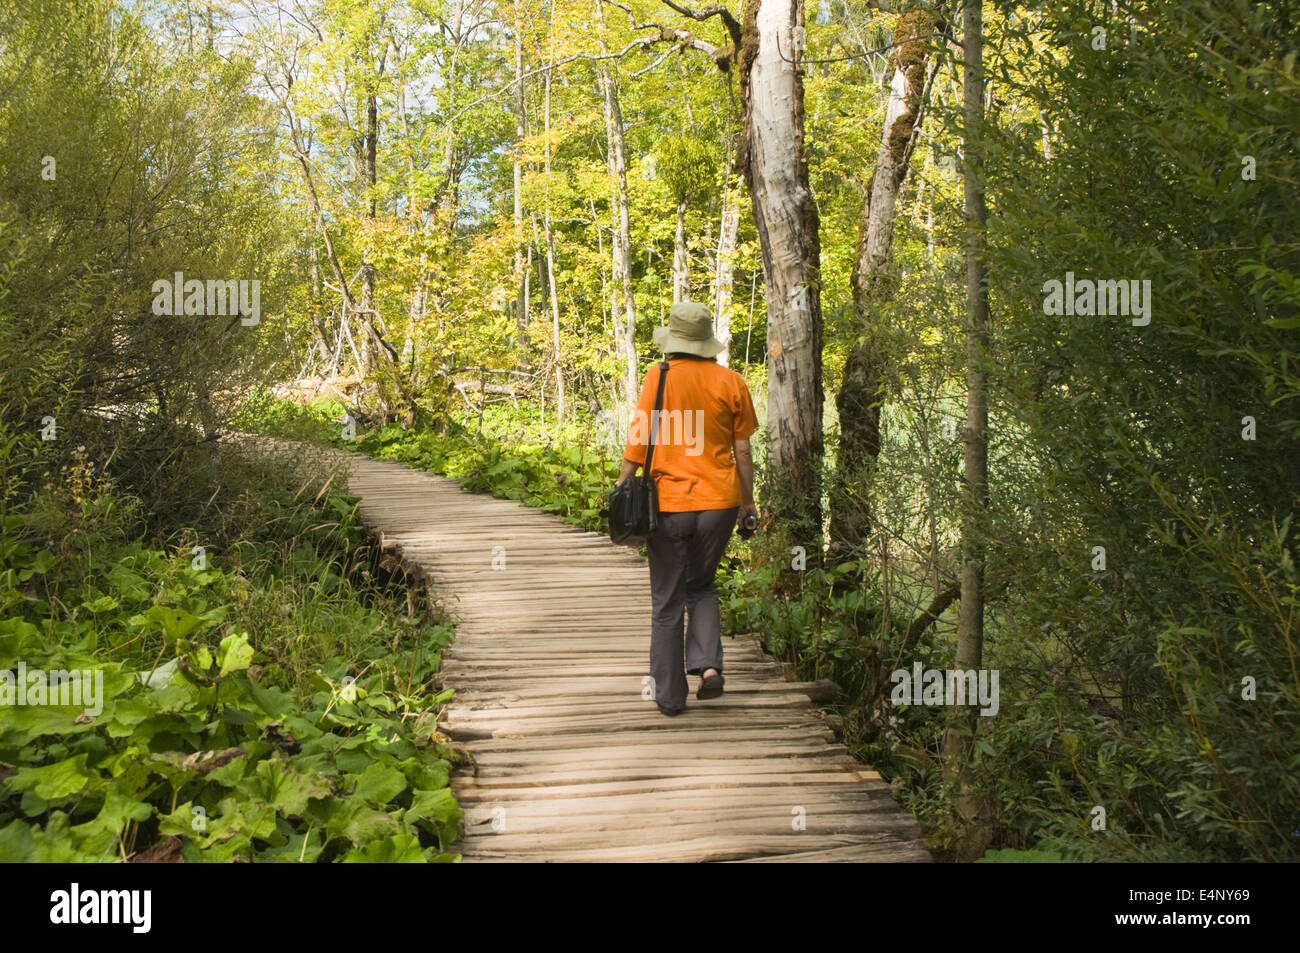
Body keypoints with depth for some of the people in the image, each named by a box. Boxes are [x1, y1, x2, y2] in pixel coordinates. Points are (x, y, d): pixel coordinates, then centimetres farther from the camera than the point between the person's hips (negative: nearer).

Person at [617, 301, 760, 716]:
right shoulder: (731, 383, 1)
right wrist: (747, 501, 16)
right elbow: (742, 451, 4)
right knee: (702, 587, 23)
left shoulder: (659, 377, -6)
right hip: (718, 502, 2)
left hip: (669, 502, -2)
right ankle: (708, 664, 3)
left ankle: (670, 696, 12)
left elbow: (639, 439, -8)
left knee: (667, 602, 9)